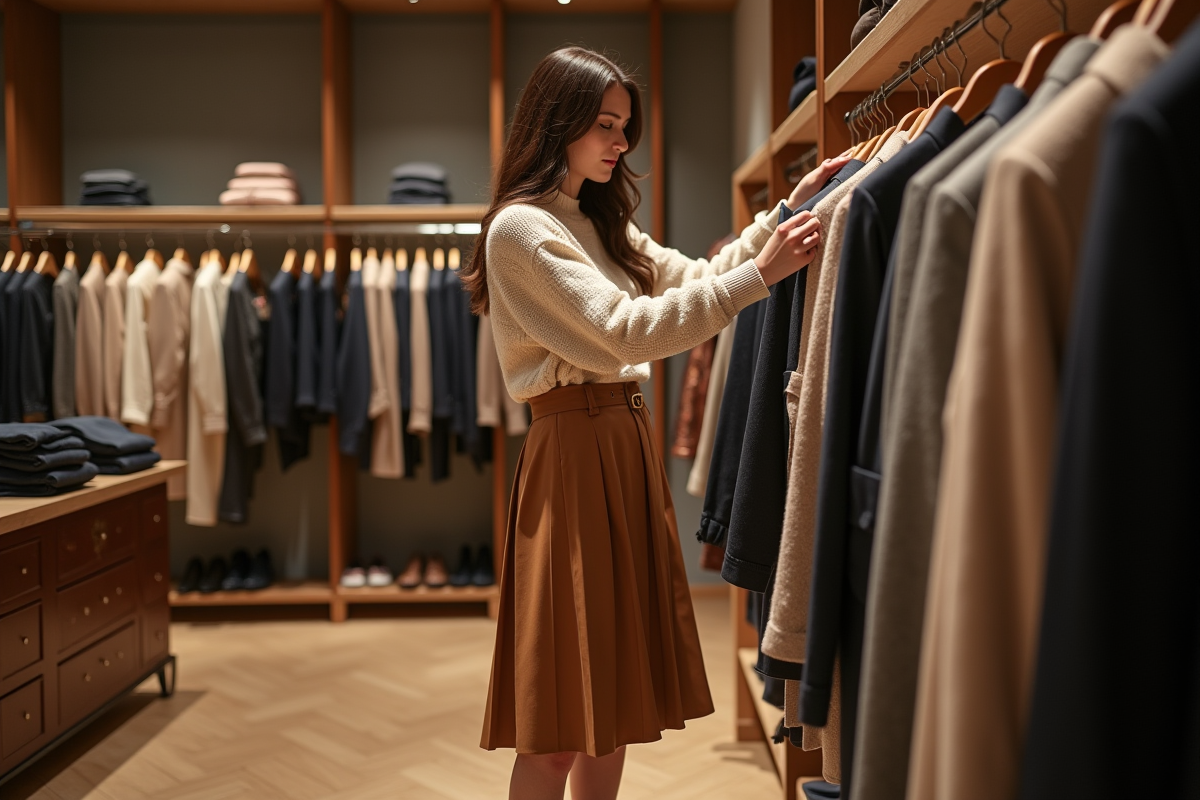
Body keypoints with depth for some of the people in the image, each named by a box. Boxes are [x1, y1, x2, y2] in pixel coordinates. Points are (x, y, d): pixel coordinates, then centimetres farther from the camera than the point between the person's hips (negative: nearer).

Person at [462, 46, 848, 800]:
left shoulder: (601, 224, 18)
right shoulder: (521, 228, -9)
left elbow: (696, 277, 15)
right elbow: (627, 330, -19)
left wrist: (789, 209, 9)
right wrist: (759, 275, -20)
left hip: (630, 448, 9)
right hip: (577, 454, -9)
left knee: (614, 697, 15)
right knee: (561, 723, -1)